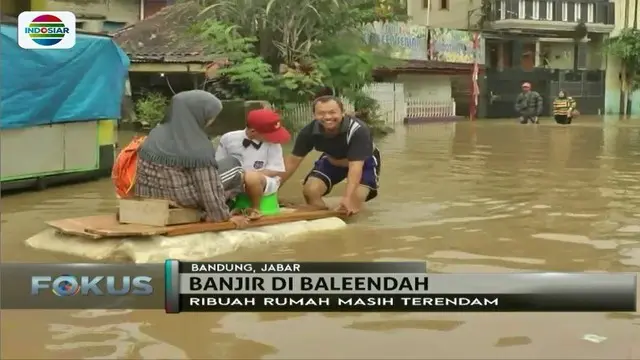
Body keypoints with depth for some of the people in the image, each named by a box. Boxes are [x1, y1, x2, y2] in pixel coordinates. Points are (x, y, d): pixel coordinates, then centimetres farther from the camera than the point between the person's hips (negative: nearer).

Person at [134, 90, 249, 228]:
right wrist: (225, 216, -9)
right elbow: (210, 188, -20)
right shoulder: (198, 147, -23)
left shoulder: (156, 134, -4)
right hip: (182, 200, -7)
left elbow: (142, 172, 6)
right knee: (233, 165, 9)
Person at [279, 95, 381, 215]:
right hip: (331, 161, 4)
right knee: (310, 191, -15)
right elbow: (293, 160, -16)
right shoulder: (309, 131, -25)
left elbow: (355, 166, -45)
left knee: (355, 199, -25)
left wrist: (347, 198, -57)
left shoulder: (358, 130, -39)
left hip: (364, 162, -4)